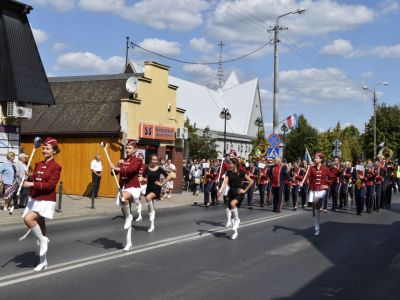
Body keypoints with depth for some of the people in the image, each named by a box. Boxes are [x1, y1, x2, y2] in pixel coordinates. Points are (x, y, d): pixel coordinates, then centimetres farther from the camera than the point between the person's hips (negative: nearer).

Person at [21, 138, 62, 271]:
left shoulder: (56, 167, -9)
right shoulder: (39, 164, 10)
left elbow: (50, 185, -20)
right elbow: (33, 181, 13)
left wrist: (32, 184, -23)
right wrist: (28, 179, -7)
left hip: (46, 201, -7)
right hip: (34, 199, 7)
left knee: (28, 219, -28)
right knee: (41, 226, 11)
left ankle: (42, 239, -3)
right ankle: (43, 261, 21)